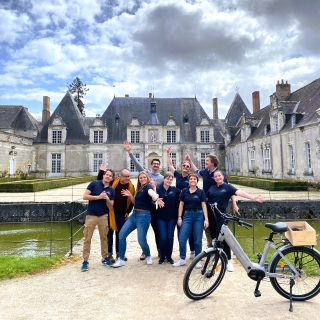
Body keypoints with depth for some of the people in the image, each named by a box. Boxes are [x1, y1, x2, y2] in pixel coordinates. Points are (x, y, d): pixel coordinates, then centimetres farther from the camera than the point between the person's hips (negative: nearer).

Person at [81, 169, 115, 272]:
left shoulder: (111, 190, 4)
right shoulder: (94, 183, -4)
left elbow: (110, 206, 4)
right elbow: (85, 196, -10)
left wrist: (107, 199, -15)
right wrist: (98, 197, -17)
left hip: (103, 216, 3)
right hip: (91, 215, -3)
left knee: (104, 238, 12)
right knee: (87, 239, 2)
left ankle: (105, 258, 25)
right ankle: (85, 261, 11)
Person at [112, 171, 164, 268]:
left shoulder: (148, 186, -10)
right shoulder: (139, 189, 13)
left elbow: (151, 193, -36)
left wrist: (156, 199, -58)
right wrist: (130, 195, 2)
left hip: (143, 216, -7)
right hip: (134, 214, 8)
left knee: (141, 240, -3)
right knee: (121, 235, -1)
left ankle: (148, 256, 28)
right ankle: (121, 259, 11)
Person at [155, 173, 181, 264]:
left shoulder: (175, 190, 4)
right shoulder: (158, 189, -1)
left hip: (172, 217, 2)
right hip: (161, 217, -1)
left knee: (170, 237, 5)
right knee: (163, 238, -3)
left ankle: (169, 256, 22)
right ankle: (162, 256, 17)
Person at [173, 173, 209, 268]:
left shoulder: (200, 192, 0)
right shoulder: (184, 191, 4)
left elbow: (204, 205, -1)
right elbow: (181, 204, 7)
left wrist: (206, 219, -8)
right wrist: (179, 217, 2)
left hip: (198, 215, -1)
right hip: (187, 215, 1)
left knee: (198, 239, 5)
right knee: (182, 238, -3)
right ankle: (182, 259, 15)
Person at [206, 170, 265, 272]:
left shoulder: (227, 187, -1)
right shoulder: (212, 188, 9)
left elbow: (239, 192, -15)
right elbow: (204, 199, 9)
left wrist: (253, 198, -28)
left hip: (221, 215, -3)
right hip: (210, 215, 3)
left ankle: (228, 261, 6)